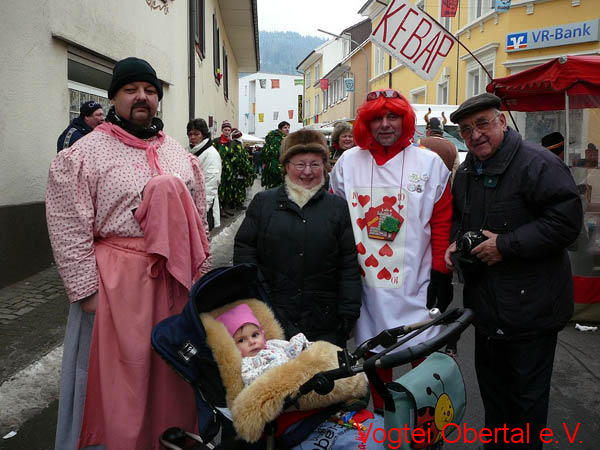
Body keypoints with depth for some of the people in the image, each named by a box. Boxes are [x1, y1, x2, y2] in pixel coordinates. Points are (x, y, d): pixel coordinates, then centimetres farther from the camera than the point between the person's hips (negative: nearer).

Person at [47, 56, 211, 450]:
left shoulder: (179, 154, 12)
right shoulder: (84, 155, -4)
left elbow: (198, 218, 15)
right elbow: (69, 230, -8)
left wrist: (201, 272, 12)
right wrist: (87, 290, -12)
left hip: (177, 277, 5)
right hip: (118, 280, -5)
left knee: (175, 367, 15)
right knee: (125, 368, 4)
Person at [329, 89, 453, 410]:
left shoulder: (430, 163, 1)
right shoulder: (348, 162, 6)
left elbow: (442, 222, 0)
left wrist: (441, 274, -3)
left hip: (416, 282, -2)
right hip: (366, 280, 2)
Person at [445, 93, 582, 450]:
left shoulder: (536, 162, -17)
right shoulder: (467, 172, 10)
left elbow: (567, 220, -24)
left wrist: (506, 245, -23)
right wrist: (457, 242, 4)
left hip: (530, 308, -8)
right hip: (486, 304, 8)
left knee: (528, 394, 6)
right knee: (492, 385, 23)